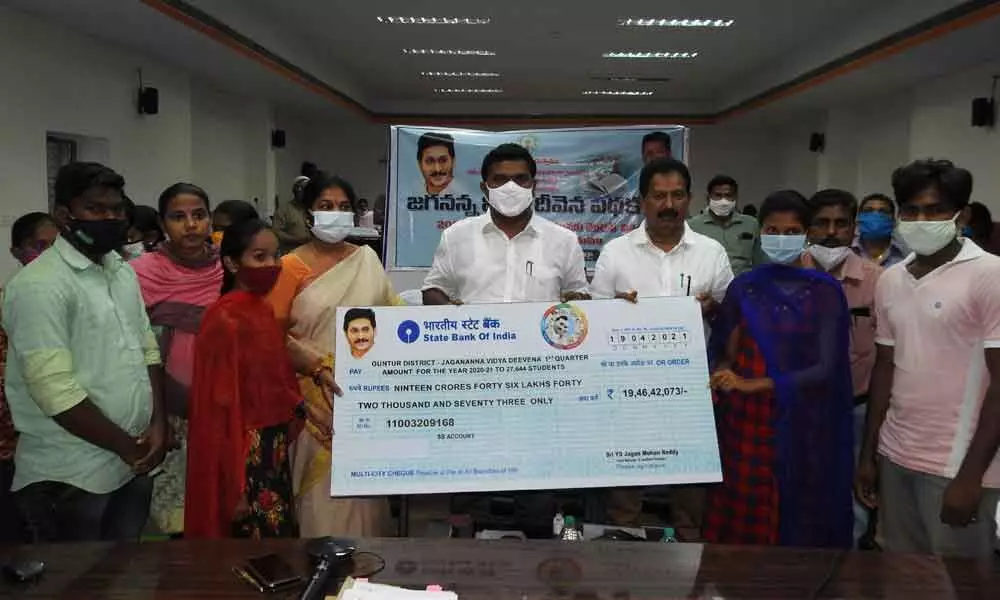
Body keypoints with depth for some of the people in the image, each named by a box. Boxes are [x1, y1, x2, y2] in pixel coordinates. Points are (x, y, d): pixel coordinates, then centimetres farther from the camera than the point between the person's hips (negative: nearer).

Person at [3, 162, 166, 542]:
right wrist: (127, 445, -13)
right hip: (70, 477, -7)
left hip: (133, 465, 7)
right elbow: (56, 391, -22)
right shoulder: (40, 284, -16)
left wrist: (157, 424, -3)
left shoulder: (124, 272, 9)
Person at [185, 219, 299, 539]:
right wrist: (234, 485, -18)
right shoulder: (225, 319, -17)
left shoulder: (264, 310, 7)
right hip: (245, 452, -8)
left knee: (280, 534, 17)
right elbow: (221, 404, -18)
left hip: (274, 448, 8)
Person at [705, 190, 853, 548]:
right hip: (745, 422, 2)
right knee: (740, 524, 3)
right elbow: (726, 354, 9)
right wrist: (719, 378, -14)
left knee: (798, 524, 5)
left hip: (800, 424, -2)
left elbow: (825, 368, -10)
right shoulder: (743, 287, 5)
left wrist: (754, 385, -20)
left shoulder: (824, 291, -4)